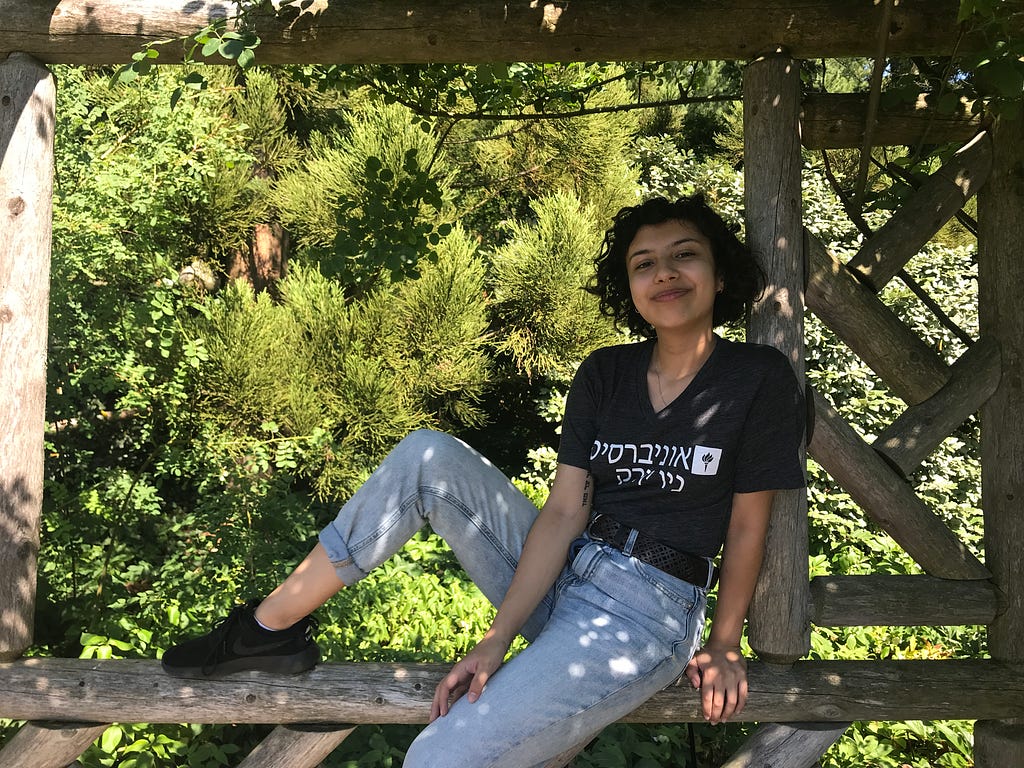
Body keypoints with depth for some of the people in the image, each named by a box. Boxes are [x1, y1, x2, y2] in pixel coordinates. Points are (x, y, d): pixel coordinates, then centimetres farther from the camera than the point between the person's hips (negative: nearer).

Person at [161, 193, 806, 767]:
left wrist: (724, 646, 3)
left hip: (646, 615, -5)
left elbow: (748, 525, -2)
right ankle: (271, 627, -4)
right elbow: (564, 510, -4)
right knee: (428, 456, -13)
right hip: (555, 576, 5)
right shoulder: (603, 374, 4)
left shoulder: (759, 379, -8)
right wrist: (498, 640, -13)